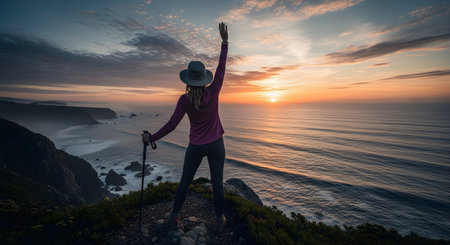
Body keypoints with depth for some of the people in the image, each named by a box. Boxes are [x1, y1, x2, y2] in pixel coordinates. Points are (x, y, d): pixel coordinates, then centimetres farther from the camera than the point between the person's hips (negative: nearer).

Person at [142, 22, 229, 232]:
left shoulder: (185, 99, -15)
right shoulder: (213, 92, -12)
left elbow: (172, 124, -17)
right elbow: (221, 69, -2)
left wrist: (151, 138, -4)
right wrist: (225, 42, 5)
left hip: (196, 147, 0)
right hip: (216, 145, 1)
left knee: (185, 182, 17)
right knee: (217, 183, 13)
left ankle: (174, 216, 32)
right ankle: (219, 219, 28)